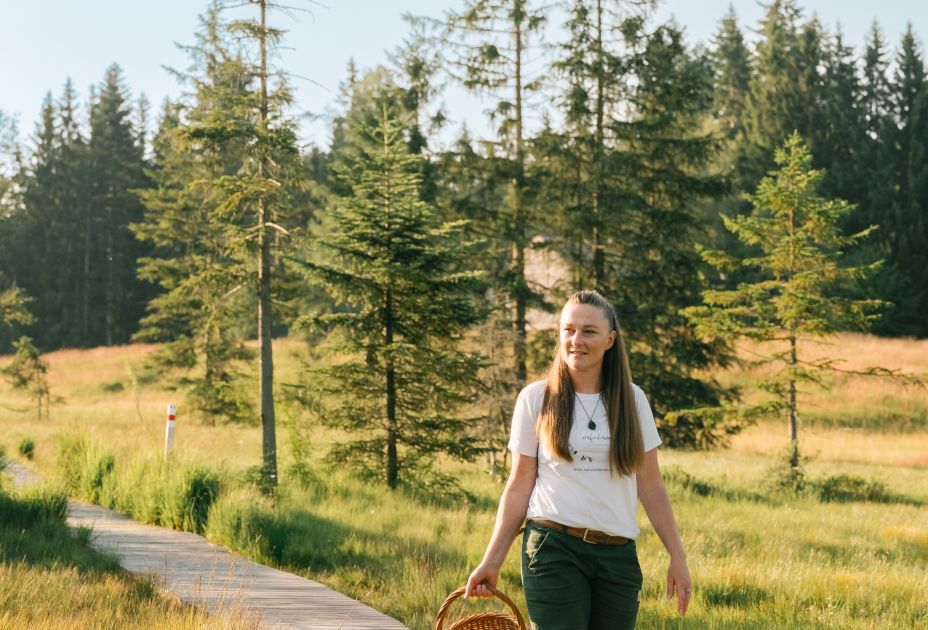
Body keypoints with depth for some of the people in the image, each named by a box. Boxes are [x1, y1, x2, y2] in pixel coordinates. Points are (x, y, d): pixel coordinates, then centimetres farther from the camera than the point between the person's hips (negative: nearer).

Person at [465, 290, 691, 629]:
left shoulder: (632, 400, 8)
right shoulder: (536, 398, 2)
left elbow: (650, 487, 10)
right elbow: (519, 487, 4)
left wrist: (678, 556, 5)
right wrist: (491, 561, -1)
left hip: (618, 554, 3)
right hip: (554, 549, -2)